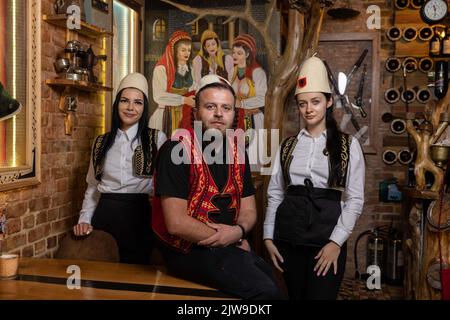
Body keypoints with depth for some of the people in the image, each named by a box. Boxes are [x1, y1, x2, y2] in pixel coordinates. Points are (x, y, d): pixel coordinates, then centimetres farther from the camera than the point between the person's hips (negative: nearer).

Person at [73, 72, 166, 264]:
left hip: (138, 217, -3)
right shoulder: (102, 142, 11)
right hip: (104, 214, 3)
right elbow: (93, 186, 17)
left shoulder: (157, 139, -2)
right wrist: (84, 220, 6)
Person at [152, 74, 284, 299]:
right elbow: (176, 223, -21)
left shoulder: (237, 151, 6)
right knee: (266, 291, -19)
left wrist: (238, 231, -14)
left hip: (230, 246, 7)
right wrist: (236, 241, -12)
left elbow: (248, 210, 10)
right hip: (188, 250, -7)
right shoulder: (177, 150, -15)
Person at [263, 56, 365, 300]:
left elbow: (355, 199, -4)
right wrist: (268, 236, 1)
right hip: (288, 236, 3)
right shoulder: (287, 146, 8)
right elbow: (275, 194, 8)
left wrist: (336, 242, -12)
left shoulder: (348, 145, -1)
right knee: (295, 296, 15)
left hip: (327, 238, -3)